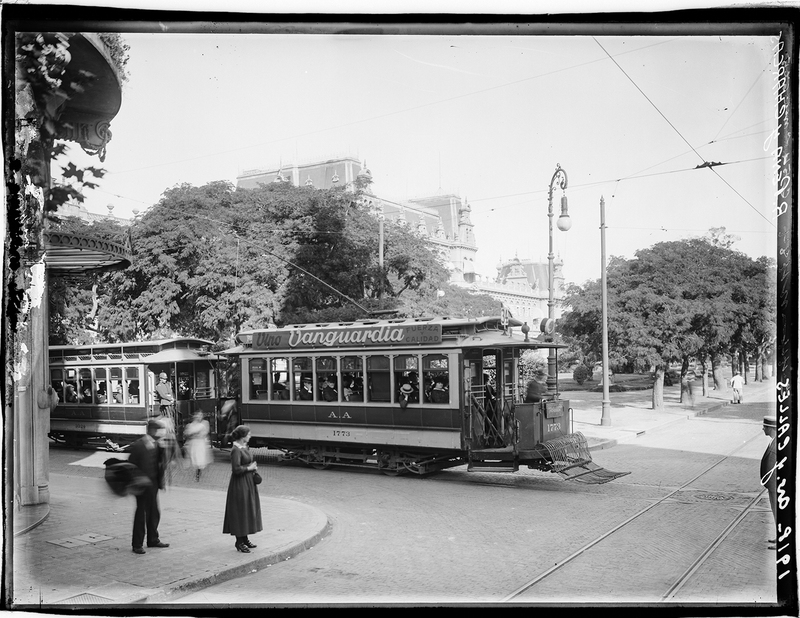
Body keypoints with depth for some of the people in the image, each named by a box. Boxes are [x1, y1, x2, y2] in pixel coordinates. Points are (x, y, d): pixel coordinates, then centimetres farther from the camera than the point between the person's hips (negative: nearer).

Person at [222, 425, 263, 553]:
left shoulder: (245, 447, 9)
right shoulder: (236, 450, -19)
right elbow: (236, 469, -26)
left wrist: (252, 467, 5)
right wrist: (249, 468, -14)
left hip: (248, 483, 9)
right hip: (239, 484, -9)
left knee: (248, 511, 15)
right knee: (240, 512, -2)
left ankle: (245, 539, 25)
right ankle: (239, 542, 7)